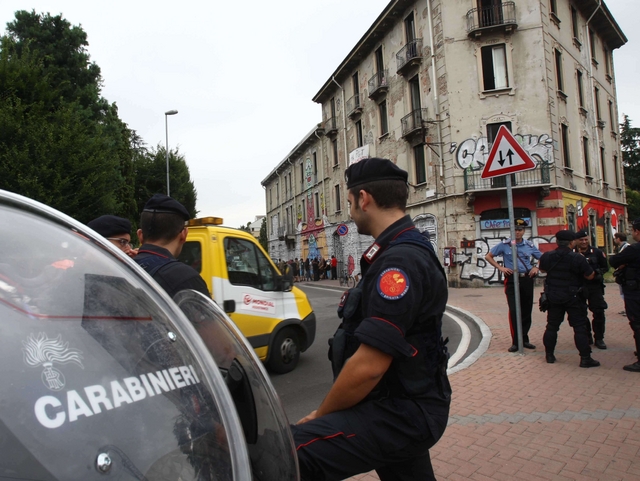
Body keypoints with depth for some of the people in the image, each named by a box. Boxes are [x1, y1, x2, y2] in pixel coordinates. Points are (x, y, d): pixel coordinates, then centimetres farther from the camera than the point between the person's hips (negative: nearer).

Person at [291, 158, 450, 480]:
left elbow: (369, 366, -26)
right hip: (405, 405, 10)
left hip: (402, 413, -10)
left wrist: (320, 415, -9)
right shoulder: (406, 250, 12)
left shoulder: (399, 261, -22)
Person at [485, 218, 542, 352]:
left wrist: (536, 268, 1)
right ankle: (515, 342, -1)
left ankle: (524, 339, 21)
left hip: (527, 279, 3)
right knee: (514, 311, -8)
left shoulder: (530, 245, 7)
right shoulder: (505, 244, -1)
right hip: (512, 280, -3)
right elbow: (488, 256, 5)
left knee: (527, 310, 8)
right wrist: (500, 267, -5)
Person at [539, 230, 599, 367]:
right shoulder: (578, 258, -17)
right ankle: (585, 358, 5)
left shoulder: (547, 256, -5)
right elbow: (590, 276, -7)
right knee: (580, 327, 4)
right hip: (573, 297, -4)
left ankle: (549, 355, 18)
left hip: (553, 296, 4)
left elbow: (542, 269, 15)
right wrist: (585, 265, 9)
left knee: (552, 325, 12)